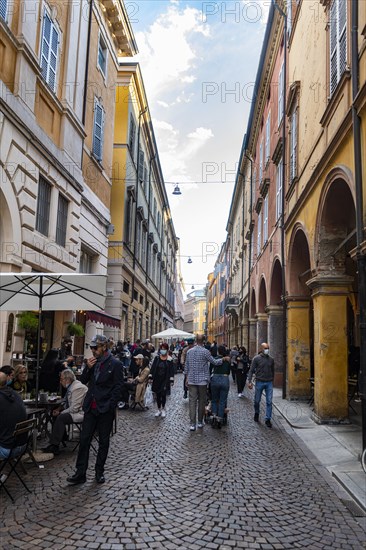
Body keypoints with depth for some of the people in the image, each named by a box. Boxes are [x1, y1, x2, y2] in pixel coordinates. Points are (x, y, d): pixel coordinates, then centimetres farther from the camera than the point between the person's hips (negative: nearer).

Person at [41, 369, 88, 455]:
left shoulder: (77, 388, -23)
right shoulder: (71, 386, 8)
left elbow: (74, 408, -25)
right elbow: (66, 402, 21)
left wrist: (61, 413, -14)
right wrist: (59, 409, 4)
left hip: (81, 413, -11)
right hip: (75, 411, 11)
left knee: (61, 418, -23)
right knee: (56, 415, 8)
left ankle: (54, 447, -17)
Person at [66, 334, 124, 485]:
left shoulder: (115, 364, -9)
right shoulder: (93, 362, 7)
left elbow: (118, 387, -10)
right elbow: (83, 381, 9)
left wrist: (109, 406, -15)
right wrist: (88, 368, -8)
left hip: (105, 410, -4)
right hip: (91, 407, 5)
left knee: (103, 441, 9)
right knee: (84, 439, 3)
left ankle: (99, 472, 23)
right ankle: (80, 473, 11)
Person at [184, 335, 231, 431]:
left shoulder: (189, 351, 4)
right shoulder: (205, 351, -10)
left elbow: (186, 366, 9)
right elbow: (214, 362, -5)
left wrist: (187, 378, 18)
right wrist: (224, 359, 9)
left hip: (191, 380, 3)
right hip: (202, 380, -3)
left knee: (192, 401, 2)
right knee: (201, 401, 10)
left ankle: (192, 424, -2)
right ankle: (200, 422, 18)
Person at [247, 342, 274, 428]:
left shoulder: (271, 359, 7)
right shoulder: (256, 358, -4)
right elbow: (251, 370, -5)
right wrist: (249, 381, -13)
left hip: (269, 382, 2)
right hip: (259, 382, -2)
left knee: (269, 402, -2)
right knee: (257, 400, 10)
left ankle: (268, 419, 5)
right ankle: (256, 413, 36)